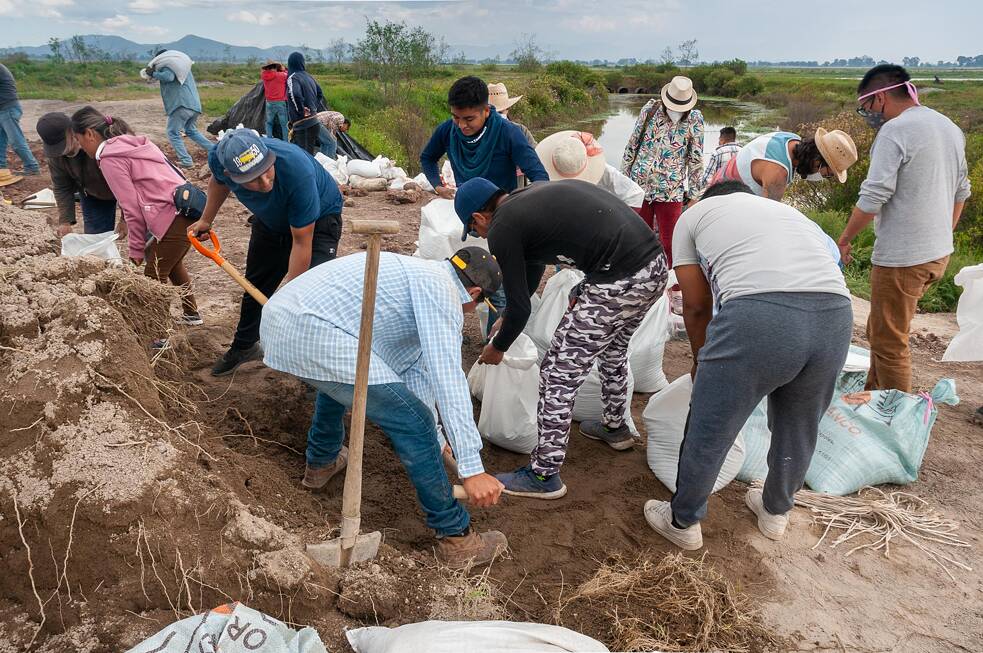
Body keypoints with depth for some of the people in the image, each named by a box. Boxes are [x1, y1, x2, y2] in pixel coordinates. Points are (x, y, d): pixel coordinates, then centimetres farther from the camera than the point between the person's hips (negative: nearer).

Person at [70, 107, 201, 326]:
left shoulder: (109, 158, -6)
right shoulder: (132, 143, 21)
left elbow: (132, 207, -8)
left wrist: (136, 249, 1)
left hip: (175, 215, -10)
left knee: (154, 275, 2)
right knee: (172, 263, 29)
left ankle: (163, 336, 5)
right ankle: (191, 314, 44)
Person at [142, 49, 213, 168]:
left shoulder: (167, 65, -1)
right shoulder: (182, 63, 26)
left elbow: (168, 77, -20)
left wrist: (153, 74, -7)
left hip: (181, 104, -8)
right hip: (194, 105, 8)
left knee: (173, 133, 1)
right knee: (192, 131, 24)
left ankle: (186, 160, -9)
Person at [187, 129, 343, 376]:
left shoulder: (297, 170, -45)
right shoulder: (219, 159, -30)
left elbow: (302, 241, -35)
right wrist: (206, 221, 5)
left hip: (318, 219, -5)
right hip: (271, 219, 5)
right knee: (255, 286, 18)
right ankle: (244, 346, 42)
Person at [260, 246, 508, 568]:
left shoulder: (417, 274, 27)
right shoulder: (441, 288, -1)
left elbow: (416, 367, 32)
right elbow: (447, 375, -13)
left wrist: (431, 444, 36)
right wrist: (472, 467, -14)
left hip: (276, 317, 10)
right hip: (315, 333, -10)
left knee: (338, 380, 40)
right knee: (413, 423, -4)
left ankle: (320, 462, 54)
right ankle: (455, 537, 8)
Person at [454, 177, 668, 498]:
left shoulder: (501, 229, -4)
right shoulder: (533, 194, 20)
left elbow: (521, 308, 2)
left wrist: (498, 348, 19)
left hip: (620, 282, -9)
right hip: (656, 264, 9)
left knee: (558, 374, 4)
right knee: (613, 349, 32)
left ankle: (544, 476, 15)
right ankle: (615, 427, 53)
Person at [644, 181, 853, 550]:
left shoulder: (694, 215, 26)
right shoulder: (790, 212, 39)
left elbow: (697, 305, 24)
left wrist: (701, 361, 42)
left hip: (758, 315, -5)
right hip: (836, 315, 6)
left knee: (709, 432, 15)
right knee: (798, 431, 26)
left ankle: (683, 522, 35)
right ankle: (776, 513, 50)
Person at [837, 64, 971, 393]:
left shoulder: (895, 131, -16)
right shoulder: (951, 128, 12)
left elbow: (873, 198, -20)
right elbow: (961, 192, 19)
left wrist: (844, 240, -8)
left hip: (902, 258, -9)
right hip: (939, 253, 9)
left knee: (889, 343, 3)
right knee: (879, 331, 21)